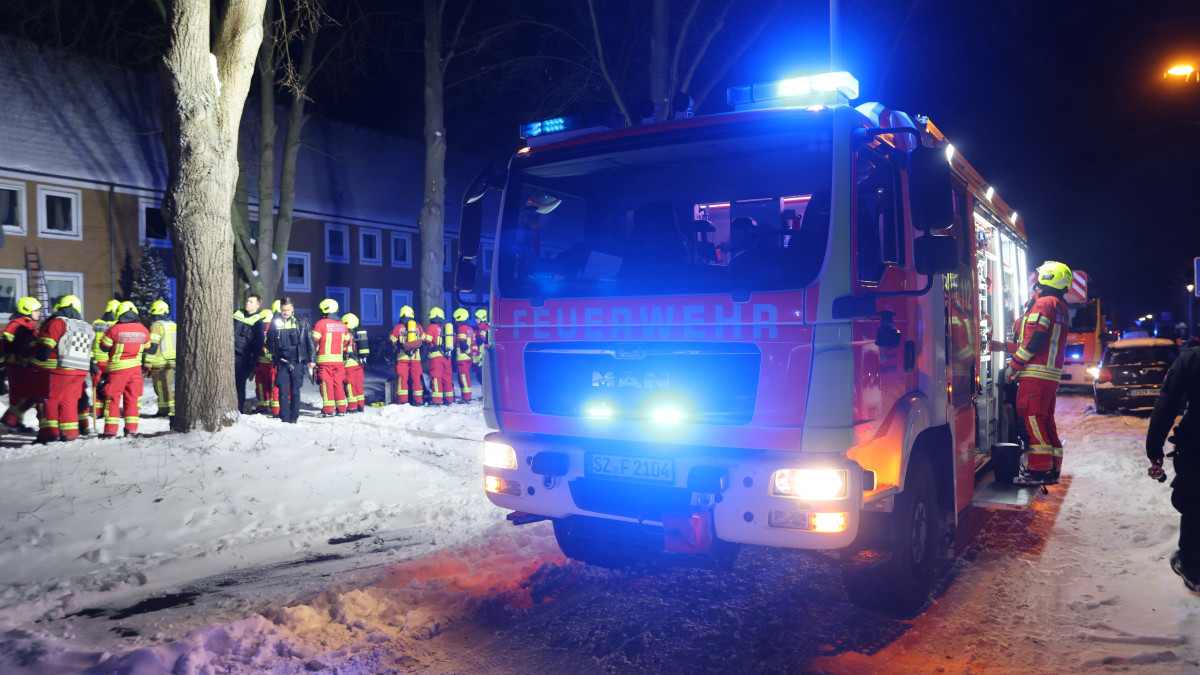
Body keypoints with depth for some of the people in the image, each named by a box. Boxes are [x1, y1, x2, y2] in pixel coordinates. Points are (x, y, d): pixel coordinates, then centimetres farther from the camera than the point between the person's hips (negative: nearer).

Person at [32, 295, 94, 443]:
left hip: (59, 370, -6)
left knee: (51, 400, 2)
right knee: (69, 402, 12)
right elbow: (89, 352, 20)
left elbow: (44, 348, -10)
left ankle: (49, 431, -5)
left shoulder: (56, 323, -7)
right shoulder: (87, 327, 14)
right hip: (80, 372, 6)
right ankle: (69, 433, 11)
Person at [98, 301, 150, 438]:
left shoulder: (114, 329, -12)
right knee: (132, 398, 10)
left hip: (117, 369, -4)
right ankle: (131, 429, 11)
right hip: (135, 368, 4)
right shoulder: (143, 330, 1)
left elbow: (104, 347, -2)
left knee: (112, 399, 4)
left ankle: (110, 430, 3)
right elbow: (147, 349, 12)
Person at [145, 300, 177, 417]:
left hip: (160, 364, -7)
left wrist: (148, 364, -12)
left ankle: (164, 410, -1)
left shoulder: (156, 326, -10)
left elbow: (152, 346, -14)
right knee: (169, 386, 12)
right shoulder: (173, 325, 14)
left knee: (161, 387, -2)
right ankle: (172, 410, 12)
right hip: (172, 363, 7)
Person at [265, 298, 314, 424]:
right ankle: (284, 418, 2)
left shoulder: (301, 322, 4)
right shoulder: (275, 322, 7)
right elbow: (269, 341, 13)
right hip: (282, 362, 1)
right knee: (283, 391, -2)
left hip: (297, 362, -1)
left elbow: (309, 341, 6)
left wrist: (310, 360, 4)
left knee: (295, 391, 3)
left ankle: (294, 418, 9)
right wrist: (276, 355, 0)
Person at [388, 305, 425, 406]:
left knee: (402, 378, 1)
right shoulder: (418, 326, 6)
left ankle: (402, 400, -3)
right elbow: (423, 340, 13)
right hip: (416, 357, 2)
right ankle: (418, 400, 7)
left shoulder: (398, 327, -1)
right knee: (416, 378, 6)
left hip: (402, 357, -2)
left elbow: (391, 341, 4)